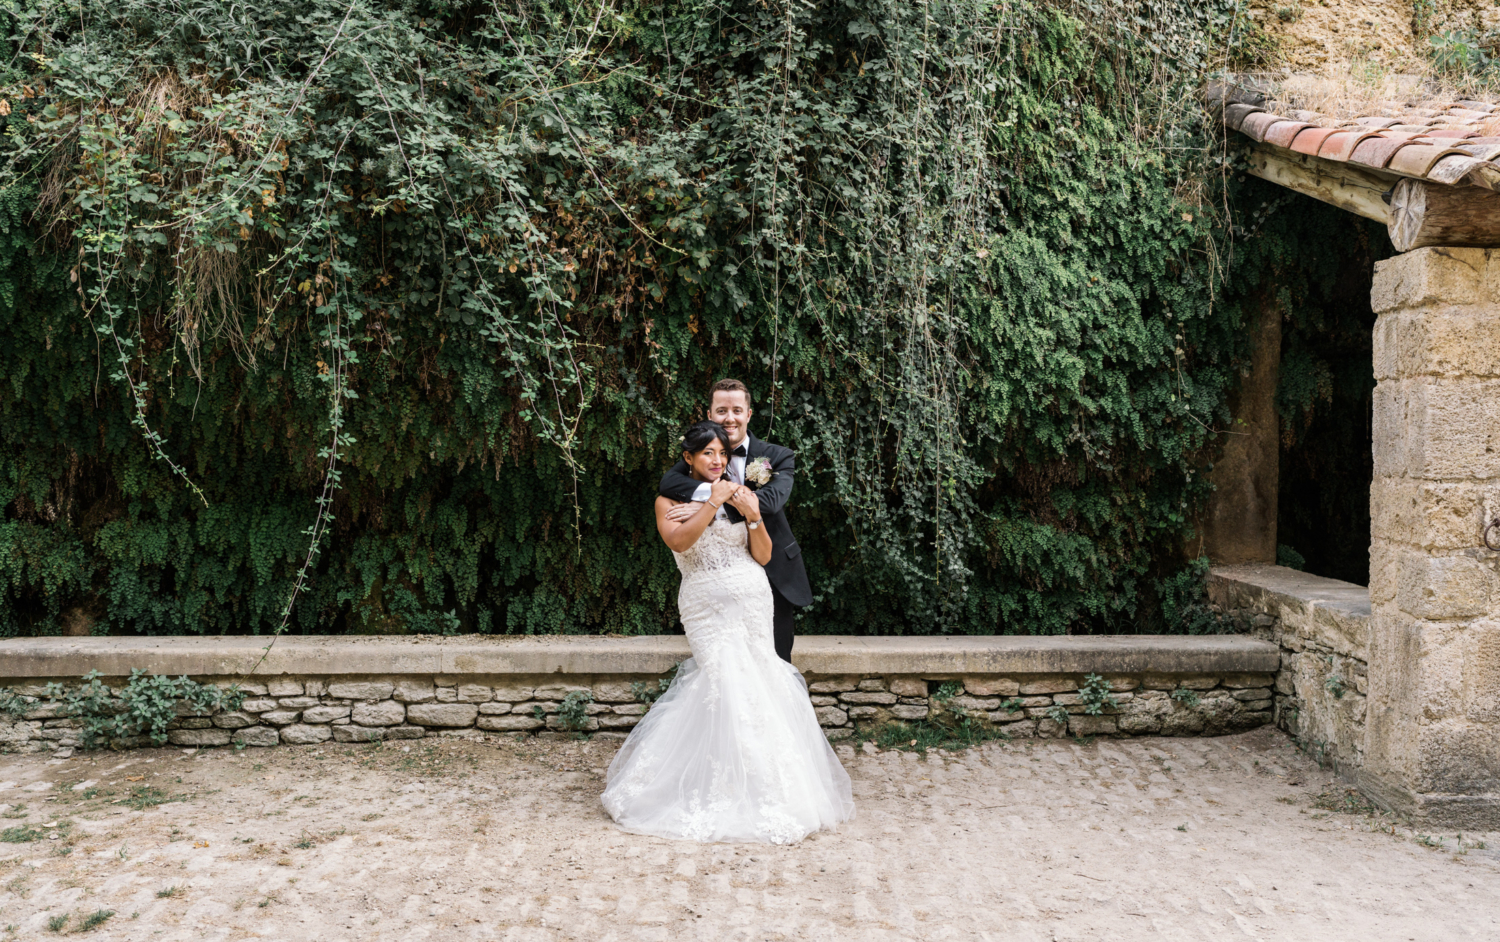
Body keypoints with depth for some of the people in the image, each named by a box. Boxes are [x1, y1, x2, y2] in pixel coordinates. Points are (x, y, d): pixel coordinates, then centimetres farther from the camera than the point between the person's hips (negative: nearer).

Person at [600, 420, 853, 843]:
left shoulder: (742, 495, 12)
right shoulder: (670, 501, 5)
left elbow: (763, 556, 7)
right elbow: (678, 541, -17)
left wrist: (753, 517, -9)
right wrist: (712, 502, -17)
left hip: (754, 603, 3)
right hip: (709, 608, -3)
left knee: (756, 681, -1)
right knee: (726, 680, -17)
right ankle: (721, 788, -7)